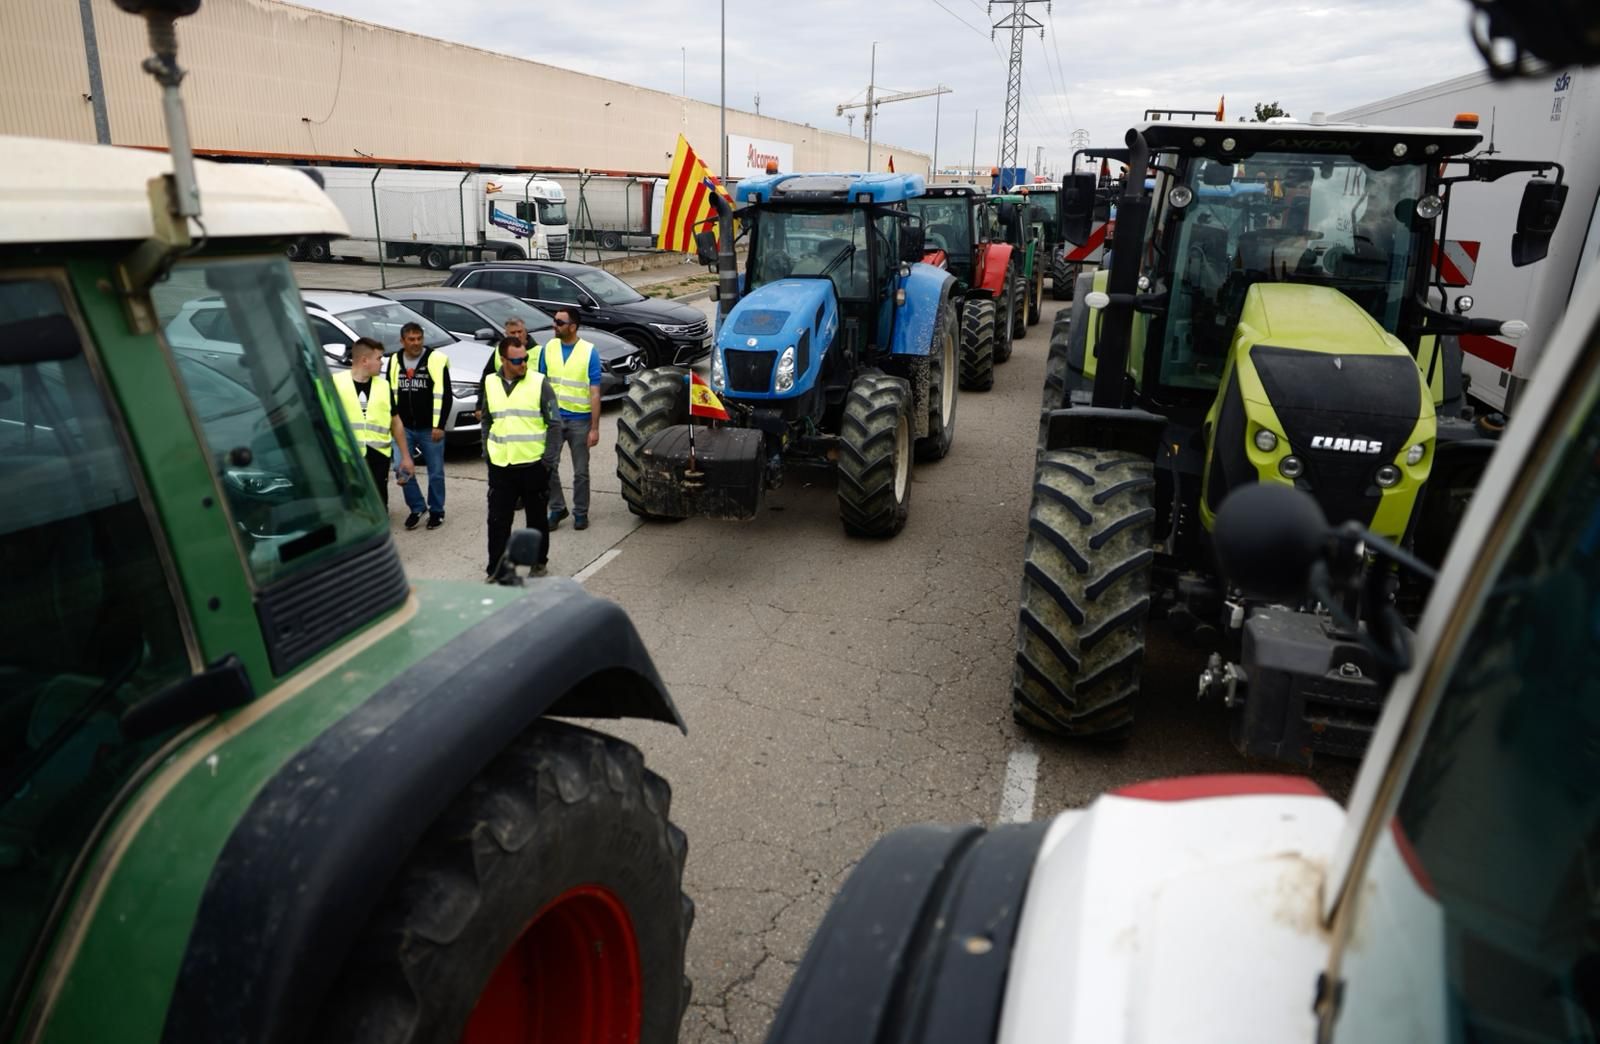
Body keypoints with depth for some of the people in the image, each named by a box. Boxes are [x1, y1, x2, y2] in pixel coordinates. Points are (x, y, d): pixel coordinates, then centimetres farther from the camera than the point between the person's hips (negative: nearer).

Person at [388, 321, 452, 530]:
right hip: (404, 427, 4)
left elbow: (443, 395, -10)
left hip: (430, 428, -4)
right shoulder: (395, 361, 7)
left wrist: (439, 425, -13)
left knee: (436, 472, 4)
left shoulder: (436, 360, -8)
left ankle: (436, 511, 20)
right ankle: (417, 507, 18)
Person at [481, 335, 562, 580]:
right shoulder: (490, 383, 6)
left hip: (533, 465, -3)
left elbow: (554, 424, -5)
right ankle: (495, 569, 12)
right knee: (497, 520, 3)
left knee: (536, 518, 12)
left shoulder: (539, 383, -6)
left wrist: (548, 461, -9)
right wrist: (487, 453, 10)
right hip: (500, 466, 3)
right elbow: (487, 420, 17)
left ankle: (538, 562, 27)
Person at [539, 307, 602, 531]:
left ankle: (580, 512, 22)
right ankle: (557, 508, 17)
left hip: (580, 419, -2)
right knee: (548, 466, 0)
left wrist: (594, 428, -12)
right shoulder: (548, 348, 2)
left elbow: (595, 393, -9)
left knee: (581, 471, 8)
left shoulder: (589, 352, -8)